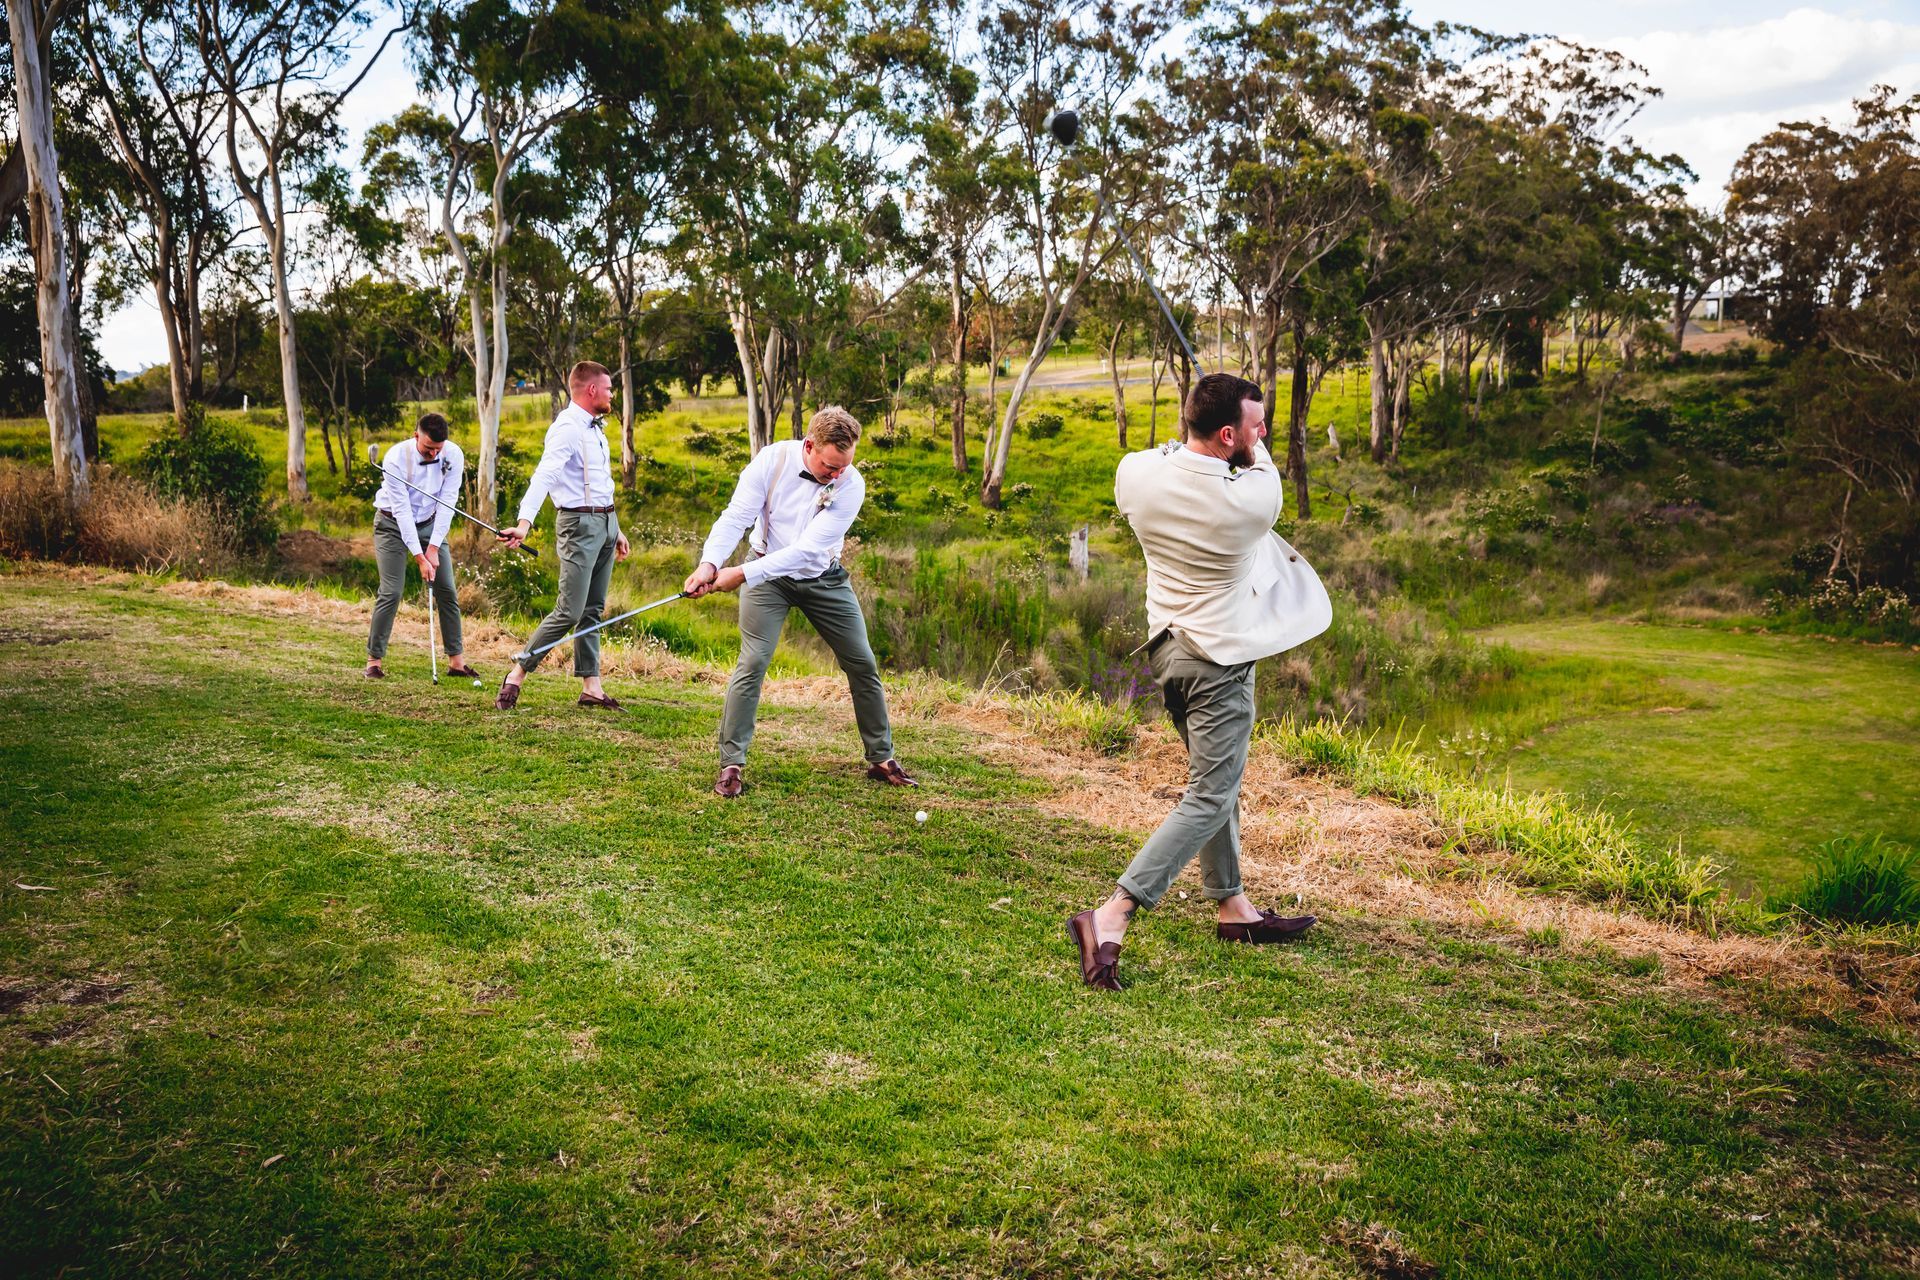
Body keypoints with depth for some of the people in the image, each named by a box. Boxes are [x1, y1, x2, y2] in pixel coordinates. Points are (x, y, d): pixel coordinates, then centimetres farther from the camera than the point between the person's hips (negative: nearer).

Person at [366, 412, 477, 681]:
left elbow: (447, 502, -16)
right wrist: (419, 557, -27)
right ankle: (374, 659, 0)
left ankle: (456, 660, 5)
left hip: (430, 523, 4)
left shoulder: (453, 455, -18)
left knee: (446, 590, -1)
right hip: (393, 523, -4)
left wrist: (434, 548, -20)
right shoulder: (396, 458, -26)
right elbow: (402, 510, -25)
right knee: (391, 591, -12)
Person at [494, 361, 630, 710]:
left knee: (593, 610, 8)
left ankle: (591, 687, 10)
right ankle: (516, 675, -1)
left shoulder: (595, 428, 17)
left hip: (606, 522, 9)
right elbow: (544, 474, -28)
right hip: (580, 524, -9)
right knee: (569, 612, -11)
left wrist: (615, 529, 24)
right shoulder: (567, 428, -13)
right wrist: (525, 522, -41)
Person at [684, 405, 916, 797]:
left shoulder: (851, 485, -22)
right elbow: (736, 516, -21)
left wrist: (744, 573, -34)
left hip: (824, 578, 2)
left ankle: (881, 759, 18)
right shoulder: (773, 459, -20)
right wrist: (709, 562, -39)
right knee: (753, 662, -14)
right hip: (767, 577, -1)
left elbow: (807, 548, -28)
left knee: (862, 663, 3)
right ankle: (730, 765, -5)